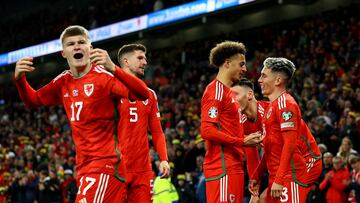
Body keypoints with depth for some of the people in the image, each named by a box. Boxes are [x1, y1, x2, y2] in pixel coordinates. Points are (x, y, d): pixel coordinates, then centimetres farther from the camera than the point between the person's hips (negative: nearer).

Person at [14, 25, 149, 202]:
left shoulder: (103, 75, -12)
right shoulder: (63, 82, 9)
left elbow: (143, 94, -25)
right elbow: (33, 100, 25)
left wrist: (112, 68, -39)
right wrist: (20, 79, 4)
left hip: (105, 163, -7)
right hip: (84, 166, 7)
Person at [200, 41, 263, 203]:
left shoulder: (228, 92, 21)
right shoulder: (216, 90, -9)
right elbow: (207, 131, -19)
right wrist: (242, 141, -16)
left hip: (233, 167, 10)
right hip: (223, 169, -10)